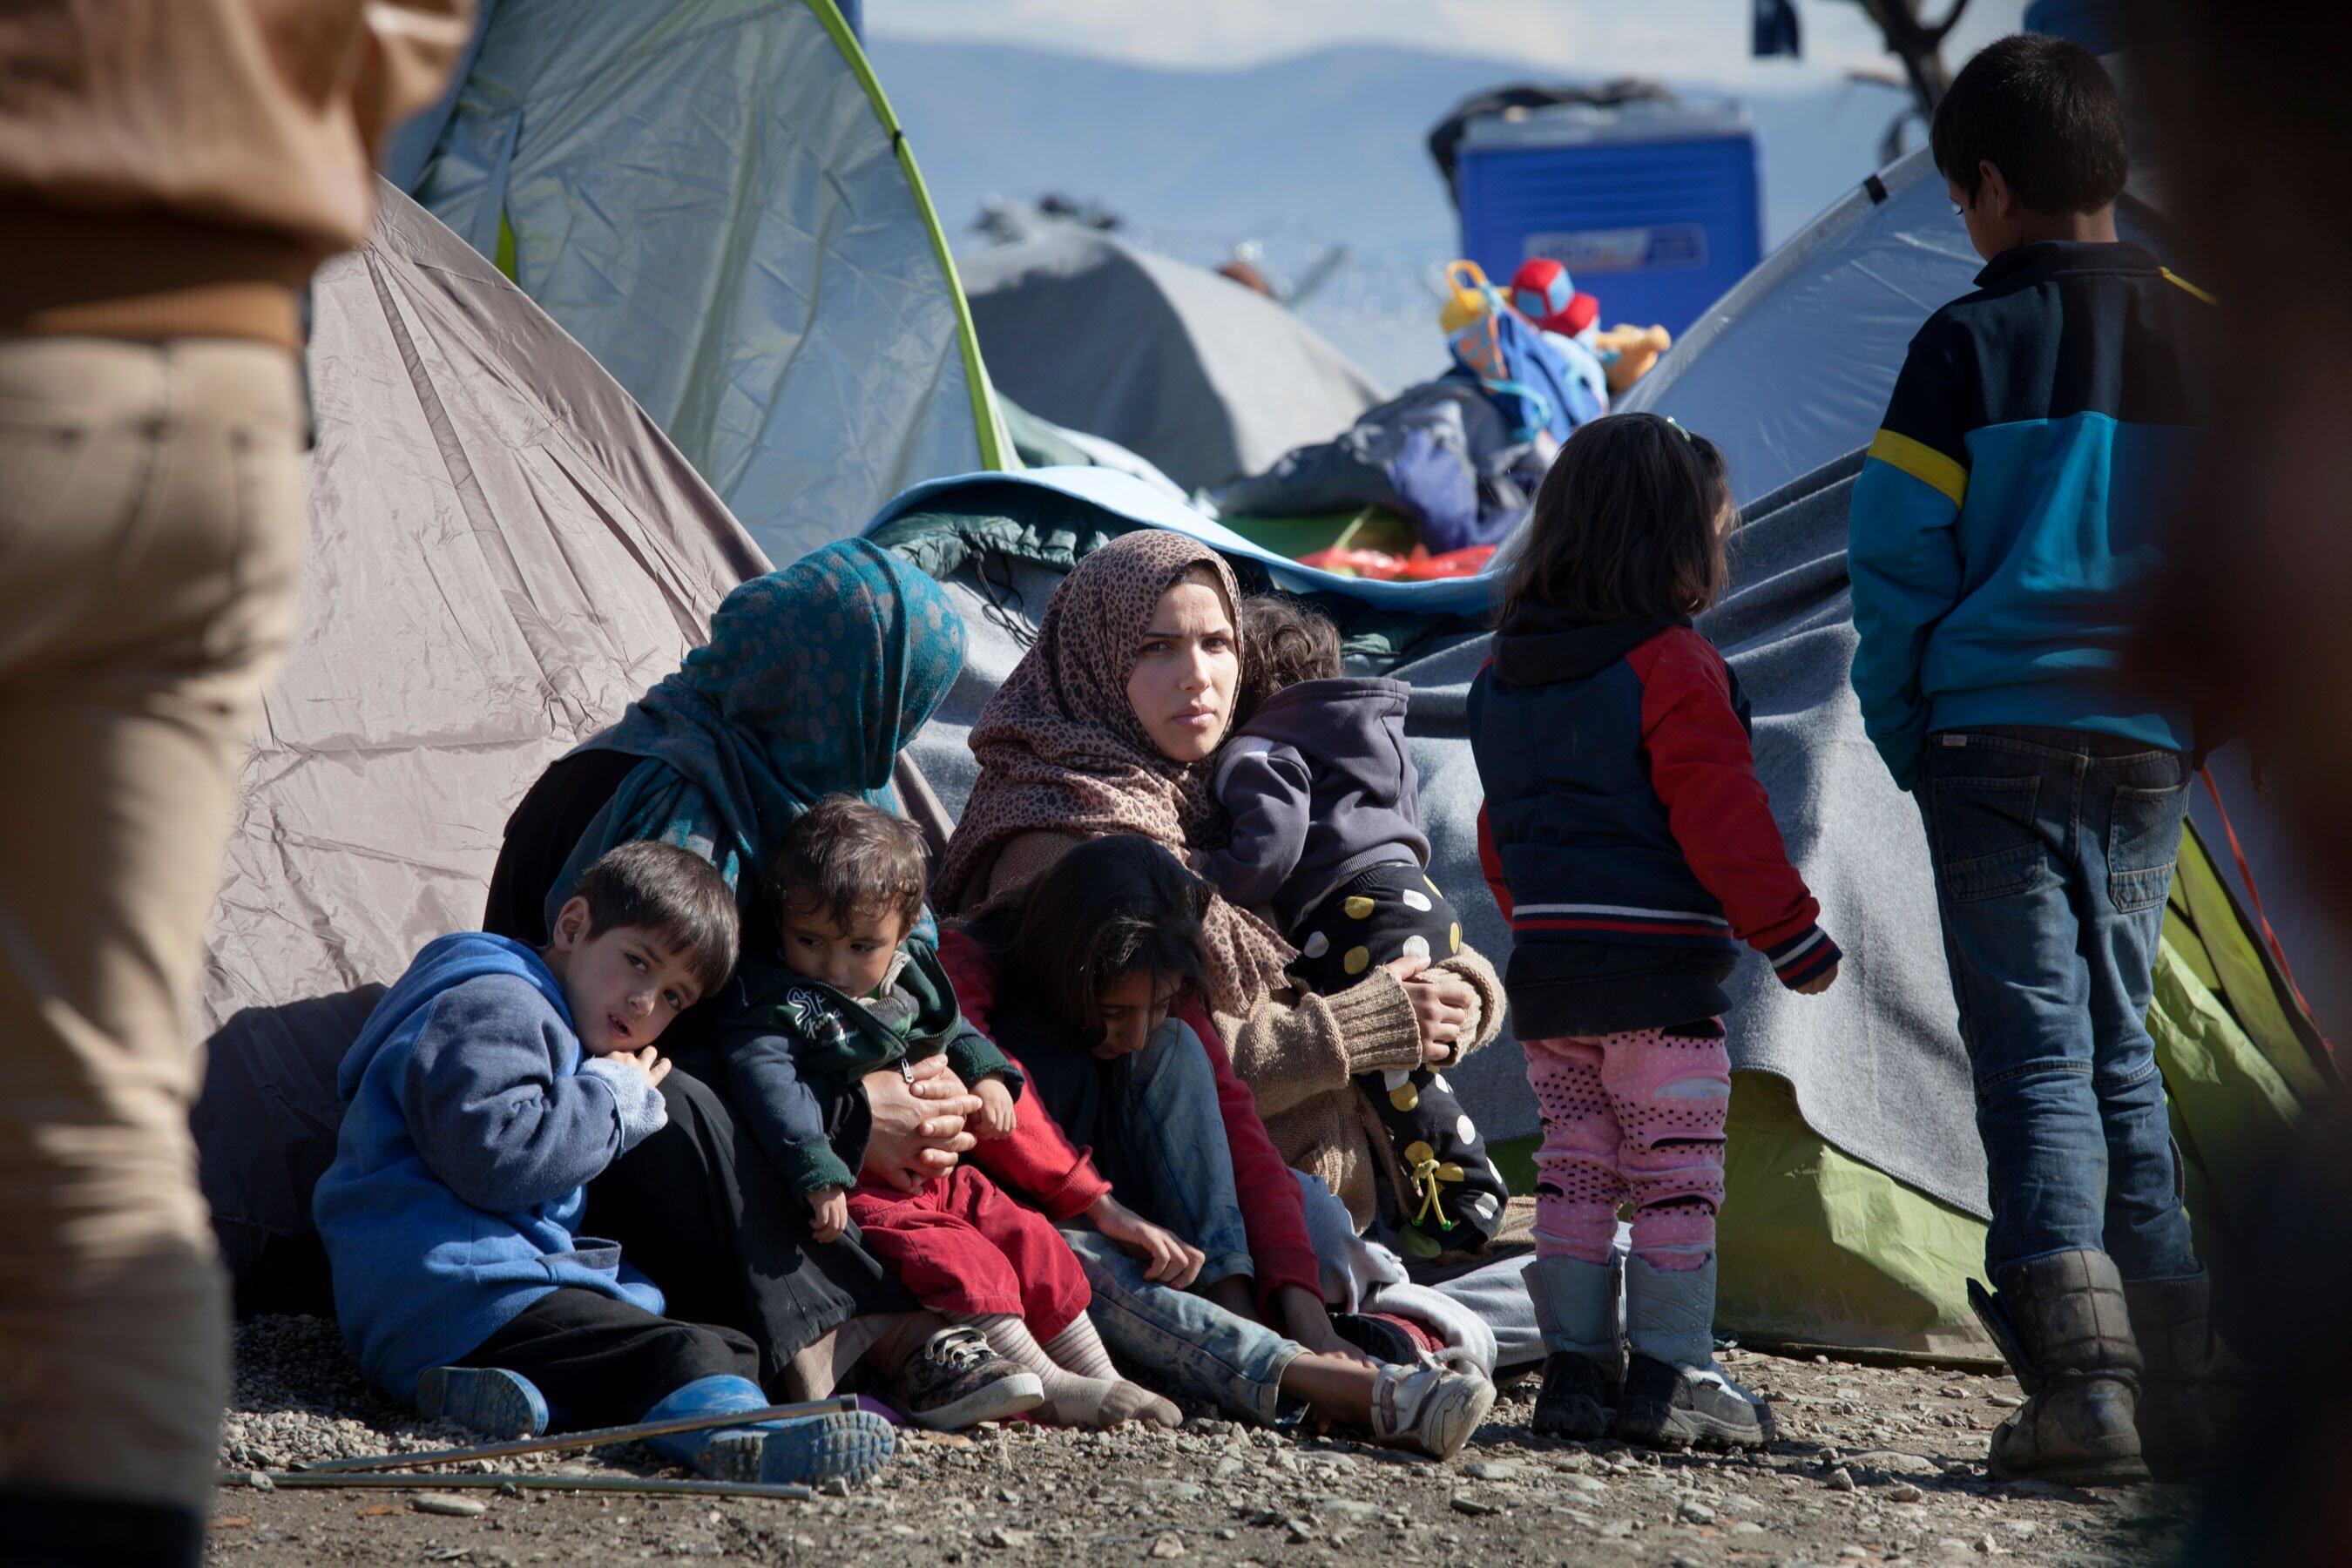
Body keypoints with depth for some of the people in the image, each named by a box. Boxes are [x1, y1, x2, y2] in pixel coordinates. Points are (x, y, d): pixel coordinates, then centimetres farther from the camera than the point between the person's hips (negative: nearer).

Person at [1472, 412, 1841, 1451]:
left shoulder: (1504, 674, 11)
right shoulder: (1672, 668, -13)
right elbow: (1722, 820, -15)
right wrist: (1793, 934, -8)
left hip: (1547, 970, 7)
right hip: (1660, 968, -7)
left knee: (1575, 1164, 13)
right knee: (1678, 1172, 0)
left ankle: (1573, 1367, 13)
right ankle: (1670, 1376, 0)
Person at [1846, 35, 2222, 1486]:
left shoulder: (1970, 345, -5)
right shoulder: (2208, 342, 9)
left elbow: (1897, 560, -5)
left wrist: (1907, 740, 7)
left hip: (1996, 745, -4)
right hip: (2151, 753, 4)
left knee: (2036, 1051, -5)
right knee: (2121, 1047, 14)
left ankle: (2083, 1384, -17)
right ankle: (2177, 1381, 9)